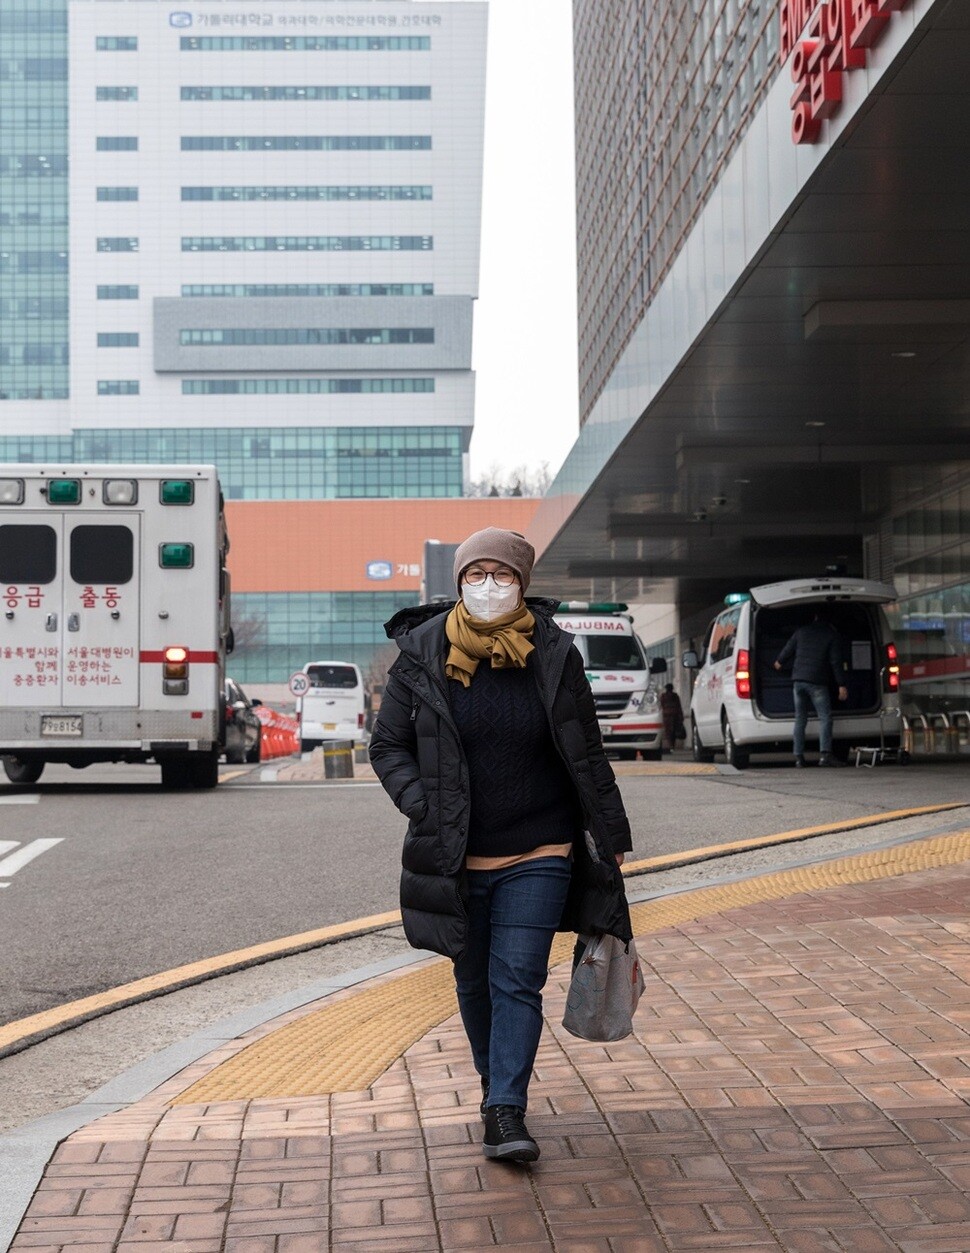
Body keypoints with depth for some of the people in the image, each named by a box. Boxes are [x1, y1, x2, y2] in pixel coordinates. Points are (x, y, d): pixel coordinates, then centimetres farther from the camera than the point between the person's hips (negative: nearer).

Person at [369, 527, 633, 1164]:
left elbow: (586, 755, 3)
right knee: (474, 982, 15)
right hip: (455, 858, 2)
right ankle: (494, 1083, 36)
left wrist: (612, 837, 6)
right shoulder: (423, 656, -3)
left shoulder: (553, 653, -4)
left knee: (518, 982, -7)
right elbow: (388, 745, 4)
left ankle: (506, 1113, -5)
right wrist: (423, 807, -11)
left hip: (538, 855, -1)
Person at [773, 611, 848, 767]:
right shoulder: (832, 635, 1)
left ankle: (798, 756, 6)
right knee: (825, 717, -6)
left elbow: (788, 650, 18)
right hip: (817, 682, -4)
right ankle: (825, 754, -20)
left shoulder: (802, 631, 11)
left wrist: (780, 662, 39)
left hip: (798, 679, 4)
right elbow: (836, 662, -5)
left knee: (800, 719, 9)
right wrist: (841, 685, -5)